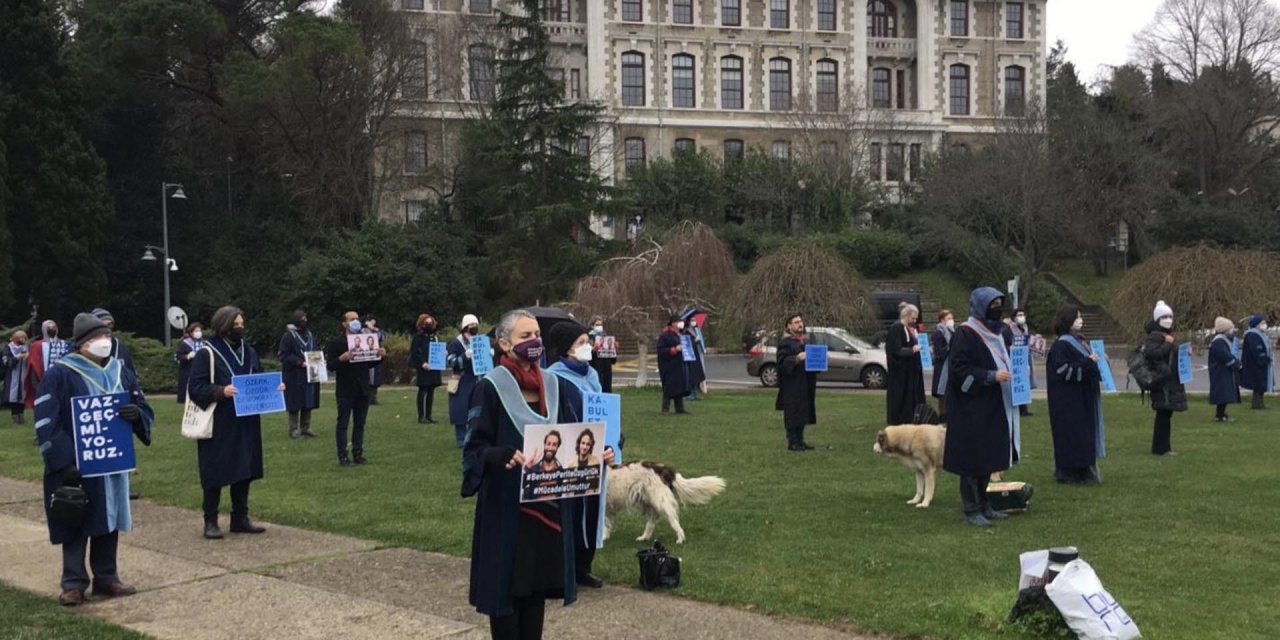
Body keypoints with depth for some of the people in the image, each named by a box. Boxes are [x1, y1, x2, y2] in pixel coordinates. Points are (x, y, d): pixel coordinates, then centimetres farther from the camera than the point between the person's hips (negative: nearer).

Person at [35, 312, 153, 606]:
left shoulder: (120, 372, 8)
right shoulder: (59, 374, -10)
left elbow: (145, 408, 11)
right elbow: (45, 423, -14)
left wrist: (136, 414, -15)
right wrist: (63, 462, -21)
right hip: (75, 466, -5)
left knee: (109, 519, 10)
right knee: (75, 524, 1)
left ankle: (106, 578, 21)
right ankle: (74, 583, 9)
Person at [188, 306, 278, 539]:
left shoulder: (249, 351, 10)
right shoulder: (207, 353, -9)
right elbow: (195, 388, -14)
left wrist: (274, 386, -3)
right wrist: (221, 391, -28)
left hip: (245, 425, 6)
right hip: (218, 425, -6)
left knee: (244, 470, 9)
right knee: (215, 473, 0)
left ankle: (240, 518, 19)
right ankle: (210, 521, 10)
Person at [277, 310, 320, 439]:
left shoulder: (310, 335, 13)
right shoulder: (288, 336, -8)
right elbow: (283, 355, -13)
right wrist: (300, 362, -20)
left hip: (310, 374, 6)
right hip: (294, 376, -6)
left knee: (308, 403, 7)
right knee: (295, 404, -3)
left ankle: (305, 428, 15)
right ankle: (294, 430, 4)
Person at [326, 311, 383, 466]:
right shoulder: (336, 343, -4)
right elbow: (331, 365, -11)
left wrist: (380, 355, -2)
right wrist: (342, 358, -28)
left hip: (363, 389, 5)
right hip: (345, 389, -5)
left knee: (360, 423, 9)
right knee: (342, 423, 0)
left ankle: (358, 454, 15)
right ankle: (342, 456, 3)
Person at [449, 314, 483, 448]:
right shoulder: (456, 343, -8)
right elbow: (450, 361, -15)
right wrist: (465, 356, -28)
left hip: (476, 381, 6)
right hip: (462, 383, -6)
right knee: (461, 410, -3)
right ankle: (461, 439, 3)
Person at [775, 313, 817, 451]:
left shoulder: (805, 342, 18)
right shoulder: (785, 343, -7)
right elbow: (782, 362, -16)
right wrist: (796, 359, -30)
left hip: (805, 385, 8)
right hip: (791, 385, -8)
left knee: (803, 412, 9)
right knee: (793, 413, -7)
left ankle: (800, 441, 15)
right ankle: (792, 442, -4)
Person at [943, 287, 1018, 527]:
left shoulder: (994, 332, 15)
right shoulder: (965, 334, -13)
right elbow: (959, 368, -19)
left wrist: (1008, 374, 12)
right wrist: (990, 376, -24)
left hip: (992, 408, 9)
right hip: (972, 409, -9)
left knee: (989, 457, 13)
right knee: (973, 458, -5)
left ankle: (982, 505, 22)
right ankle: (971, 509, 2)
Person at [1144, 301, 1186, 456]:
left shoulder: (1167, 335, 19)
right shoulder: (1155, 336, -11)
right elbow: (1150, 353, -27)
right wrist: (1167, 344, -20)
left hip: (1170, 381, 10)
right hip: (1162, 380, -10)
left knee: (1165, 414, 11)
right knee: (1163, 414, -8)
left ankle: (1164, 447, 16)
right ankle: (1160, 448, -4)